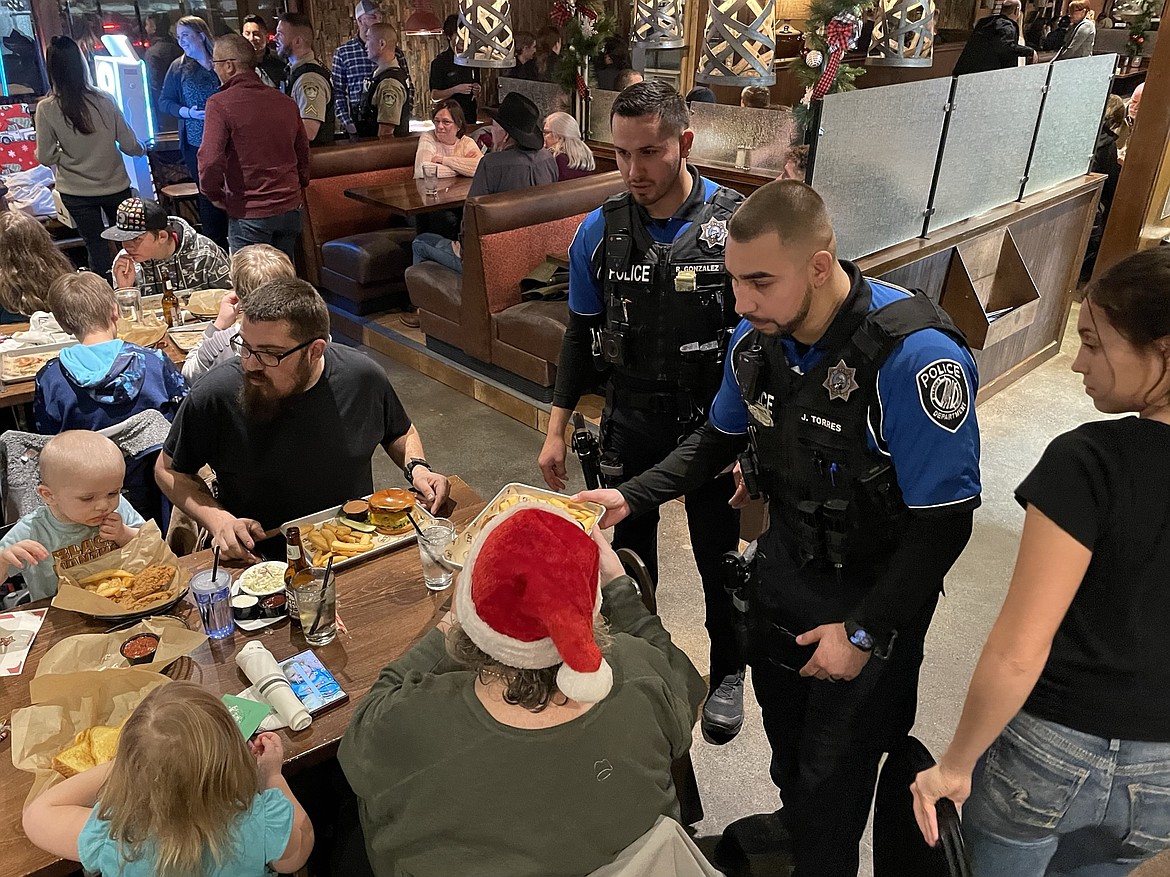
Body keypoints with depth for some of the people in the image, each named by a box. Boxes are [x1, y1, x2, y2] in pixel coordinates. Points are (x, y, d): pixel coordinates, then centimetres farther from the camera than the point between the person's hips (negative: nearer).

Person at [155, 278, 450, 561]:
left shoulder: (363, 377, -7)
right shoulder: (213, 397, -14)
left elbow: (400, 432, 15)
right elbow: (169, 469, 4)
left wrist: (416, 467, -6)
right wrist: (218, 520, -13)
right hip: (264, 562, -2)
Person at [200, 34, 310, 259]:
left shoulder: (220, 104, -12)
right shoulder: (286, 102, 6)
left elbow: (210, 160, -19)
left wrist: (214, 194, -2)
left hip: (249, 213, -6)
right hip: (290, 207, 6)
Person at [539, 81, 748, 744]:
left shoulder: (736, 222, -14)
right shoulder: (600, 231, -6)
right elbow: (583, 335, 4)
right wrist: (557, 429, 3)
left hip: (714, 422, -2)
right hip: (631, 422, 2)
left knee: (718, 557, 14)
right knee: (628, 553, 16)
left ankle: (727, 673, 40)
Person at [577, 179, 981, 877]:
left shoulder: (917, 359, -32)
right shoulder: (757, 340, -12)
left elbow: (944, 524, -25)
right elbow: (721, 438, 6)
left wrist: (865, 632, -20)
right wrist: (630, 498, -4)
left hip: (874, 592, -6)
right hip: (784, 564, 6)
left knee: (834, 762, 10)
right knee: (781, 719, 27)